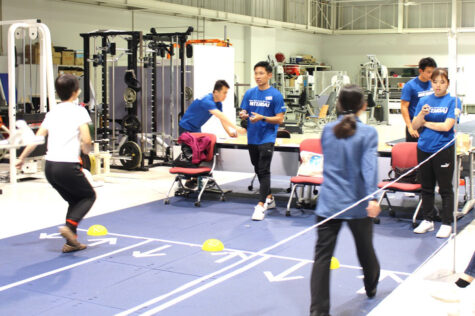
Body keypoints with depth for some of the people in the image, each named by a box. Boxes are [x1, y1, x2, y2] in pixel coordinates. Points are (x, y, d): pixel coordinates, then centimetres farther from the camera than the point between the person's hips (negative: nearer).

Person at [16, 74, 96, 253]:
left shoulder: (53, 112, 14)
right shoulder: (79, 111, -4)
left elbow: (37, 138, 11)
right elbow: (86, 140, -14)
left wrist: (22, 158, 21)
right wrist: (86, 150, 8)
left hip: (50, 166, 6)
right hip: (68, 166, -6)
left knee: (74, 200, 22)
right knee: (89, 196, 16)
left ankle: (71, 242, 16)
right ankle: (69, 226, -8)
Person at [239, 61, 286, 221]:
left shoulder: (275, 95, -8)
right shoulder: (250, 93, 7)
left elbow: (280, 119, -9)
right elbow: (244, 112, 12)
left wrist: (262, 118, -22)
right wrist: (243, 115, -12)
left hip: (267, 138, -6)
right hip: (252, 138, 6)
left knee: (264, 171, -10)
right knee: (258, 170, 16)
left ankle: (261, 205, -10)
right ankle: (269, 198, 33)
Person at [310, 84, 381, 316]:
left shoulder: (327, 130, 5)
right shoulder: (368, 133, -7)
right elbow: (369, 166, -20)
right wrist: (373, 197, -29)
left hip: (328, 203, 1)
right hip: (358, 204, -1)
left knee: (322, 256, -2)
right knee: (365, 248, 22)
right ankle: (371, 287, 47)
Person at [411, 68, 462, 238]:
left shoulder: (453, 101, -5)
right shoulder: (424, 101, 7)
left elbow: (446, 126, -15)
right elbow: (414, 126, 5)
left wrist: (426, 123, -4)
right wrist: (422, 114, -14)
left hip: (443, 149, -4)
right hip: (424, 148, 4)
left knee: (445, 189, 4)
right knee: (426, 187, 13)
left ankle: (447, 224, 13)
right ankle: (427, 220, 25)